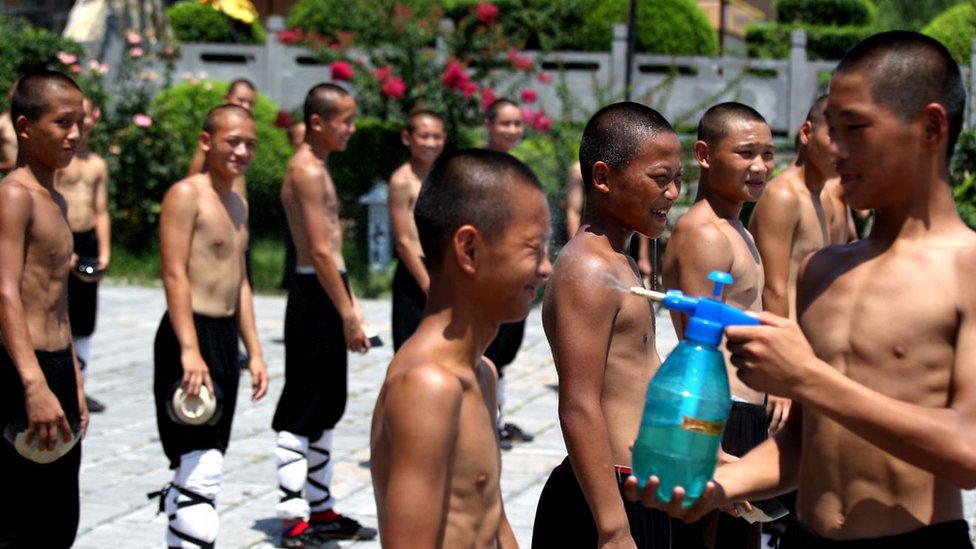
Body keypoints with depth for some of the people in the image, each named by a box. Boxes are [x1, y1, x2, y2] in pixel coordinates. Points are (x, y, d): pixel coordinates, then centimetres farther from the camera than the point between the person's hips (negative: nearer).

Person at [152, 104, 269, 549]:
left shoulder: (237, 203, 18)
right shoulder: (186, 195, -10)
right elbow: (174, 274, -18)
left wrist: (254, 353, 17)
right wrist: (190, 350, -26)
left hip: (225, 338, 9)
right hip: (191, 335, -9)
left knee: (197, 466, 14)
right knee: (202, 467, -14)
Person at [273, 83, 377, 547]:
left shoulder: (318, 168, 16)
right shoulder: (308, 170, -15)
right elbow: (320, 251, -20)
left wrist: (350, 303, 19)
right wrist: (347, 313, -19)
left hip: (328, 296, 10)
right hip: (315, 298, -10)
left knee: (325, 410, 15)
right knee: (301, 413, -5)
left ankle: (321, 510, 23)